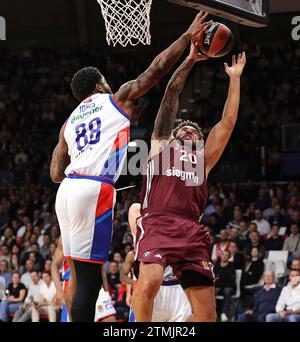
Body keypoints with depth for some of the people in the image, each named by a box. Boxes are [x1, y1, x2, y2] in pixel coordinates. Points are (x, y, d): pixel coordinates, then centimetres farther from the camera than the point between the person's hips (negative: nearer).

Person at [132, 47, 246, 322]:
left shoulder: (203, 159, 30)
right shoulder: (161, 144, 25)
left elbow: (228, 122, 27)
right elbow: (172, 93, 21)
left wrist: (235, 78, 30)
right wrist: (190, 60, 18)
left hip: (192, 231, 3)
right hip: (157, 224, -3)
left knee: (207, 314, -6)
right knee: (150, 281, -30)